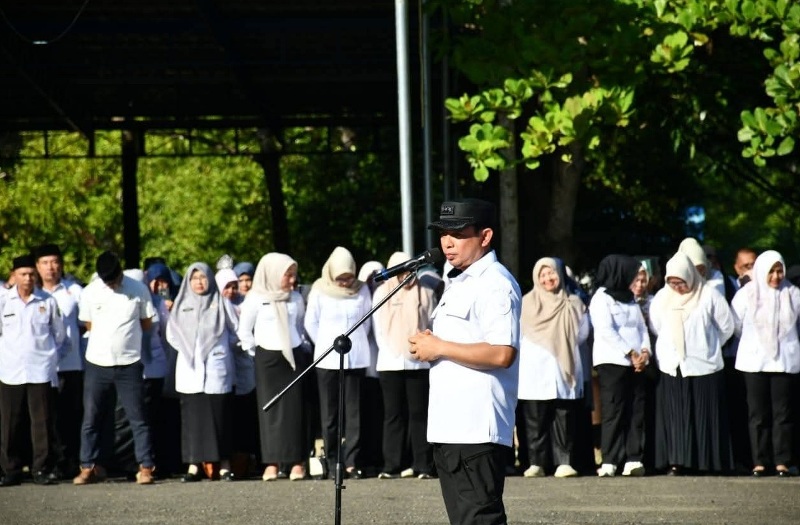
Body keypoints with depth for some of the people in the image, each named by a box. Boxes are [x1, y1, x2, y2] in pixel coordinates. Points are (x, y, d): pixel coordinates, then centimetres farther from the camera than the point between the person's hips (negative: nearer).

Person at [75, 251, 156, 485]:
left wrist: (125, 336, 5)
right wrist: (108, 339, 4)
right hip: (97, 363, 2)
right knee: (91, 418, 4)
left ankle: (146, 467, 2)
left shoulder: (139, 290, -3)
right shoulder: (90, 292, 0)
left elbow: (147, 324, 7)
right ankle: (88, 467, 12)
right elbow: (89, 325, 12)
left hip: (129, 363, -1)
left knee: (138, 418, -1)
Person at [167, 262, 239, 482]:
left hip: (216, 368, -2)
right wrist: (187, 350, 6)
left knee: (219, 415, -4)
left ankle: (224, 464, -1)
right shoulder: (181, 305, 13)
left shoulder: (221, 304, 7)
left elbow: (235, 332, 7)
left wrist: (220, 347, 2)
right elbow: (172, 334, 15)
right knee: (192, 416, -2)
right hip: (189, 369, 2)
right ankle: (193, 465, -3)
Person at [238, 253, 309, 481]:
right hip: (268, 358, -2)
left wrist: (302, 347, 9)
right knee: (270, 409, -2)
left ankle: (297, 462, 2)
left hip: (293, 357, 2)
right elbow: (244, 331, 3)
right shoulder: (256, 299, -3)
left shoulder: (295, 298, 6)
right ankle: (271, 463, -2)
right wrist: (254, 352, 3)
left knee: (294, 408, 0)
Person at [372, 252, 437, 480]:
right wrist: (388, 352, -2)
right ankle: (391, 466, 0)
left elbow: (432, 324, 7)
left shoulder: (424, 293, 8)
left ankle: (423, 465, -3)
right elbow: (378, 328, 9)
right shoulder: (382, 293, 10)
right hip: (390, 363, 1)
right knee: (393, 414, 0)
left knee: (419, 413, -2)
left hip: (418, 362, -1)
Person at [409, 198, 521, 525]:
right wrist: (428, 346, 10)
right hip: (449, 428, 10)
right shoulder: (456, 283, 20)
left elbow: (502, 353, -23)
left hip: (477, 432, -10)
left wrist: (439, 348, -15)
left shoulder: (496, 283, -12)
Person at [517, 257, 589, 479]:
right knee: (535, 419, -4)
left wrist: (563, 345, 5)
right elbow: (518, 335, 5)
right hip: (535, 369, -1)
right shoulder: (527, 303, 9)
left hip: (564, 369, 1)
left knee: (564, 418, -3)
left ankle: (564, 462, -3)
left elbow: (582, 333, 9)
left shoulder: (573, 303, 12)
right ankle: (536, 463, -2)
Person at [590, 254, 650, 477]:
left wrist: (645, 351, -3)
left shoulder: (630, 299, 21)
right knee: (613, 411, -9)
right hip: (612, 362, -7)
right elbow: (606, 331, -12)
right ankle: (609, 462, -11)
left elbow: (642, 327, 15)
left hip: (635, 363, 7)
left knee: (636, 412, 0)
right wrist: (630, 353, -15)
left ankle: (634, 459, -1)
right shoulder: (601, 298, -2)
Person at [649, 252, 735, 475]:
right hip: (672, 367, 3)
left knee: (705, 416, -2)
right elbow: (655, 327, 17)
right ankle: (677, 461, -3)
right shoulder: (662, 297, 7)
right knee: (675, 414, -2)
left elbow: (727, 326, 4)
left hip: (703, 365, -3)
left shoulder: (709, 295, -4)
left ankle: (708, 462, 0)